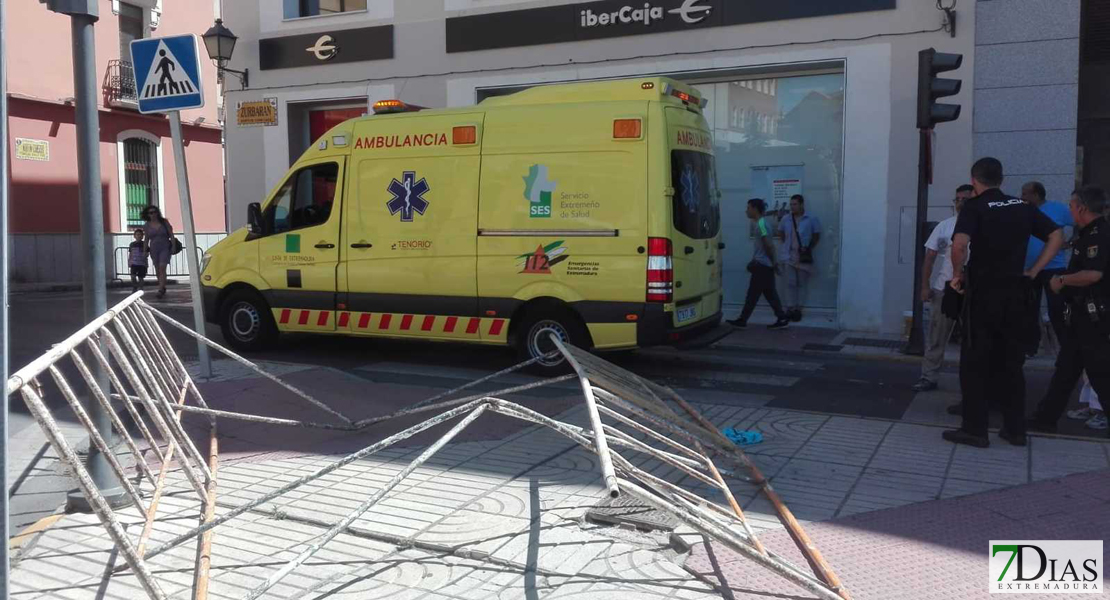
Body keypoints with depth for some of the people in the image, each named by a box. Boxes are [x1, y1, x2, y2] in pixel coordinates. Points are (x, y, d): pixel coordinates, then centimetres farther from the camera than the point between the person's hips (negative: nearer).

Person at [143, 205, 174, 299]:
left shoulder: (164, 222, -3)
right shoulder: (147, 226, 2)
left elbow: (171, 234, -1)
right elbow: (146, 239, 10)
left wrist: (173, 247, -6)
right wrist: (145, 251, 6)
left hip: (165, 248, -3)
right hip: (154, 249, 3)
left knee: (162, 268, -16)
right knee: (157, 270, 10)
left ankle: (160, 291, -22)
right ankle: (163, 288, 28)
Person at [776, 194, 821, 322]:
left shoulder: (811, 220, -1)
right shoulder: (785, 220, 7)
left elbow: (816, 236, 6)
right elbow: (781, 234, 21)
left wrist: (809, 248, -2)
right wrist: (787, 245, 7)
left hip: (804, 257, -2)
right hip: (789, 256, 2)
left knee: (802, 283, 3)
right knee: (791, 283, -1)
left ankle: (798, 309, 7)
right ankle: (790, 308, 2)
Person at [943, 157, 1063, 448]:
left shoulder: (975, 207, -7)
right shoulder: (1022, 207, 9)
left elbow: (960, 243, -24)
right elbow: (1057, 236, 8)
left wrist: (958, 273, -9)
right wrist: (1033, 271, 7)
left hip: (984, 293, -5)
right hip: (1017, 292, 5)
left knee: (975, 363, 4)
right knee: (1012, 363, 14)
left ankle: (975, 429, 5)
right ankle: (1016, 428, 18)